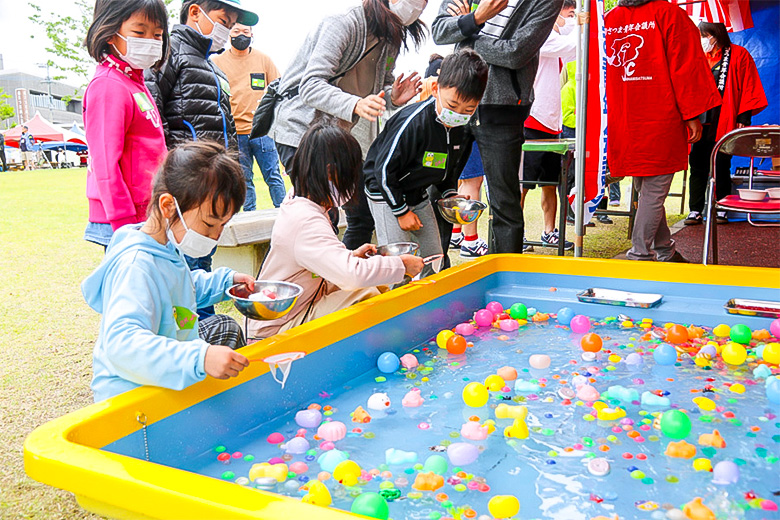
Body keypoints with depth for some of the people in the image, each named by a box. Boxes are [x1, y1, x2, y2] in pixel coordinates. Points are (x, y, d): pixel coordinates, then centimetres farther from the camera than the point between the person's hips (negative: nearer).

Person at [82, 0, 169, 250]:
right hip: (125, 221, -9)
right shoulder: (108, 87, -13)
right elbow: (105, 162, -18)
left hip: (146, 217, 9)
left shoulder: (135, 83, 16)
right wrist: (125, 224, -20)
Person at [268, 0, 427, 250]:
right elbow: (310, 87, -27)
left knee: (364, 215, 7)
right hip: (303, 129, -8)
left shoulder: (392, 40, 6)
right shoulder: (343, 25, -20)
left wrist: (393, 97, -7)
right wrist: (355, 105, -44)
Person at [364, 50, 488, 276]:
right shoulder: (413, 122, -30)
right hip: (386, 193, -7)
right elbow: (384, 169, -24)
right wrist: (401, 211, -19)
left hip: (419, 195, 7)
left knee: (434, 259, 10)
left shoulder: (463, 129, -7)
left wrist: (450, 194, -2)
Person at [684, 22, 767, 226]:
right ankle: (695, 210, 3)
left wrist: (744, 117, -6)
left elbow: (749, 87, 1)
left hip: (723, 123, -3)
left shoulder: (738, 55, 5)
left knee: (721, 166, 1)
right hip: (698, 122, 3)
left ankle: (721, 210, 10)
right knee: (697, 166, 0)